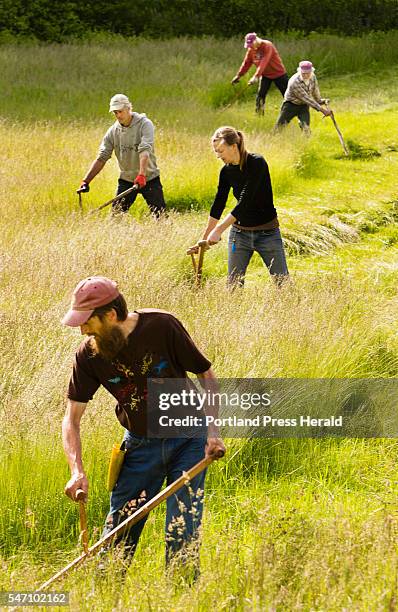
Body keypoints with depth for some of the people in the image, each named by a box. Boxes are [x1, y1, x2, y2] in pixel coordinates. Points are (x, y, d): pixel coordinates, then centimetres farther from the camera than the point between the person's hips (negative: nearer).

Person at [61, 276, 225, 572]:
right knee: (116, 538, 1)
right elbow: (72, 418, -8)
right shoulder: (89, 356, -12)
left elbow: (206, 374, -7)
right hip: (140, 445, 2)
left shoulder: (162, 326, -18)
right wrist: (77, 471, -22)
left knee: (182, 535, -7)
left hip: (187, 439, -2)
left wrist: (213, 431, -15)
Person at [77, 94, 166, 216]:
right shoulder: (113, 131, 1)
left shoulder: (144, 124, -12)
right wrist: (86, 181, -11)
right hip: (126, 180, 3)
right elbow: (101, 158, -1)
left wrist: (141, 175, -39)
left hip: (149, 178, -3)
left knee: (160, 215, -6)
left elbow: (145, 151, -25)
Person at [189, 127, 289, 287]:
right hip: (240, 233, 5)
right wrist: (204, 239, 7)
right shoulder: (227, 171, 0)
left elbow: (245, 202, -25)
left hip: (267, 233, -5)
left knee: (283, 282, -2)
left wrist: (219, 230, -27)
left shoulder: (256, 163, -19)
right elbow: (218, 206, 7)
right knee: (233, 284, 3)